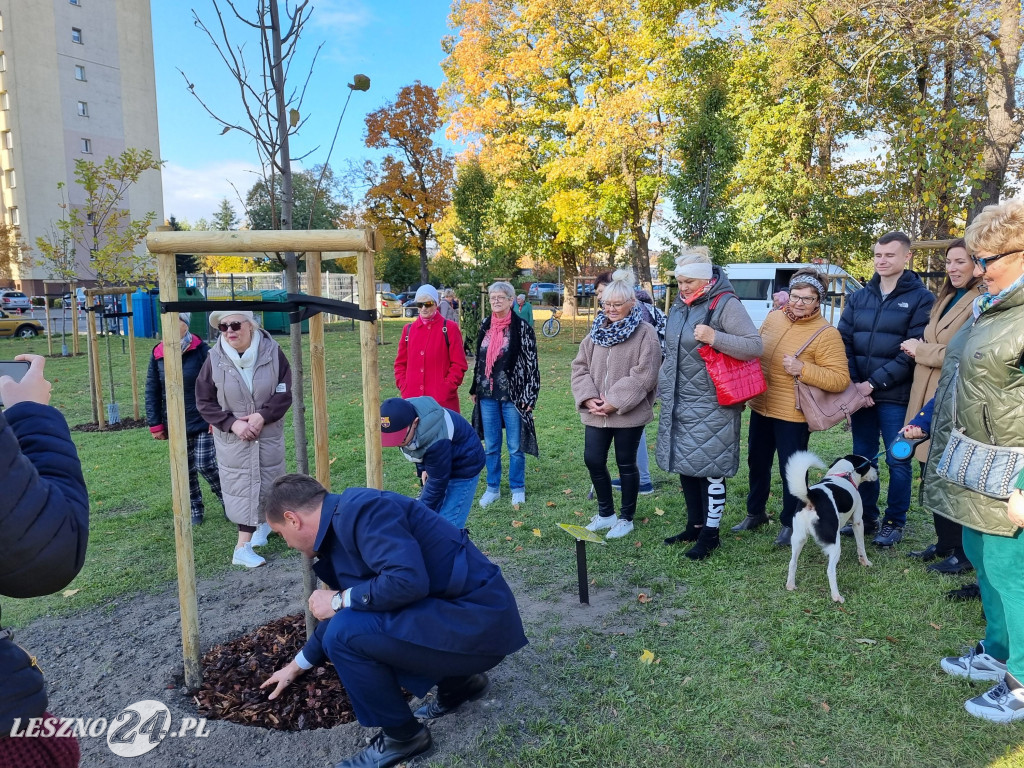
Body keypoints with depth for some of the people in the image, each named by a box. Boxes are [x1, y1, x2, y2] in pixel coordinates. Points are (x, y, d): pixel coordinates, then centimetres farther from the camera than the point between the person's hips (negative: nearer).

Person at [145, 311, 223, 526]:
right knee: (186, 469, 11)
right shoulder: (158, 354, 0)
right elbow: (152, 391, 5)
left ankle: (228, 498, 19)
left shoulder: (201, 350, -10)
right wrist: (155, 424, 2)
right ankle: (195, 508, 27)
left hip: (202, 421, -4)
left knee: (205, 465, -5)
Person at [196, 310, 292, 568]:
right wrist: (232, 423, -14)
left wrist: (262, 416, -21)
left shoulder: (272, 352, -11)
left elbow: (285, 392, -7)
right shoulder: (215, 358, -10)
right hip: (233, 438, 0)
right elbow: (204, 401, -3)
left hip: (269, 435, 1)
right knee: (241, 487, 2)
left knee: (266, 483, 10)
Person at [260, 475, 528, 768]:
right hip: (474, 615, 10)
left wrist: (338, 600, -13)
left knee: (346, 635, -15)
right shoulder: (341, 527, 13)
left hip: (478, 622, -10)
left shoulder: (360, 508, -17)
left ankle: (403, 736, 7)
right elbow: (348, 616, 26)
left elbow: (408, 581, -30)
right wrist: (296, 666, 38)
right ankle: (459, 683, 24)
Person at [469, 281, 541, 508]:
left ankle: (518, 489, 20)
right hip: (487, 395, 5)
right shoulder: (485, 326, 8)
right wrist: (474, 389, 15)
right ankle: (493, 488, 25)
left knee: (515, 446, 4)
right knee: (491, 446, 11)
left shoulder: (522, 327, -7)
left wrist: (529, 396, -11)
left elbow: (531, 363, -8)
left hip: (512, 395, -4)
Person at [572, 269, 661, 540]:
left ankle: (626, 518, 25)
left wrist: (615, 402, -19)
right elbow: (580, 367, 6)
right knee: (593, 460, 7)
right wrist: (588, 397, -9)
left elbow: (644, 376, -17)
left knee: (626, 464, 8)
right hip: (596, 413, 5)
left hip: (629, 413, -5)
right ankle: (605, 513, 28)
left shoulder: (645, 333, -9)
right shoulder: (596, 330, 9)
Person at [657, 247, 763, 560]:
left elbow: (755, 346, -16)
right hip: (679, 403, 8)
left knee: (711, 469, 0)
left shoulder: (725, 304, -12)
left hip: (711, 405, -7)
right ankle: (694, 525, 28)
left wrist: (714, 338, -28)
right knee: (685, 464, 14)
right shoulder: (680, 305, 10)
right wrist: (664, 388, 22)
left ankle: (710, 534, 13)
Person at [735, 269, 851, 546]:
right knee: (757, 464, 20)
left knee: (791, 471, 7)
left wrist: (803, 370, -30)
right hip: (760, 408, 6)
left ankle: (790, 523, 27)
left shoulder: (826, 334, -16)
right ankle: (755, 513, 39)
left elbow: (840, 379, -20)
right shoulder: (773, 317, 3)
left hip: (793, 416, -6)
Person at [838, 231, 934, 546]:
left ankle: (895, 522, 19)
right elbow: (843, 341, 4)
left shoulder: (921, 298, -4)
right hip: (860, 393, 5)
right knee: (862, 458, 12)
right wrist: (854, 384, -8)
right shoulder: (859, 297, 10)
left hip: (896, 396, -4)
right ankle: (866, 517, 27)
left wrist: (873, 383, -16)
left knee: (897, 461, 5)